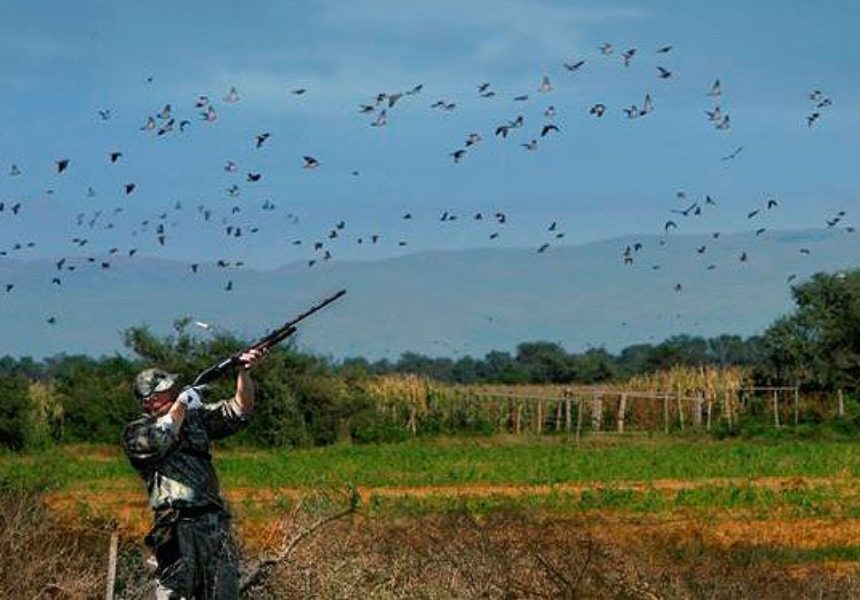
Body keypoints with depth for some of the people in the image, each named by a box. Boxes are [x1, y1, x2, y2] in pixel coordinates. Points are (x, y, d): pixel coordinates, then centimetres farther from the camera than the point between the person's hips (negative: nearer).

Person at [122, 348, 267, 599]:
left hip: (216, 524, 5)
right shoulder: (135, 432, 5)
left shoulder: (196, 416, 21)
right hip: (176, 528, -5)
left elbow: (239, 411, 15)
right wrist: (181, 403, -5)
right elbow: (158, 441, -15)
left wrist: (244, 371, 0)